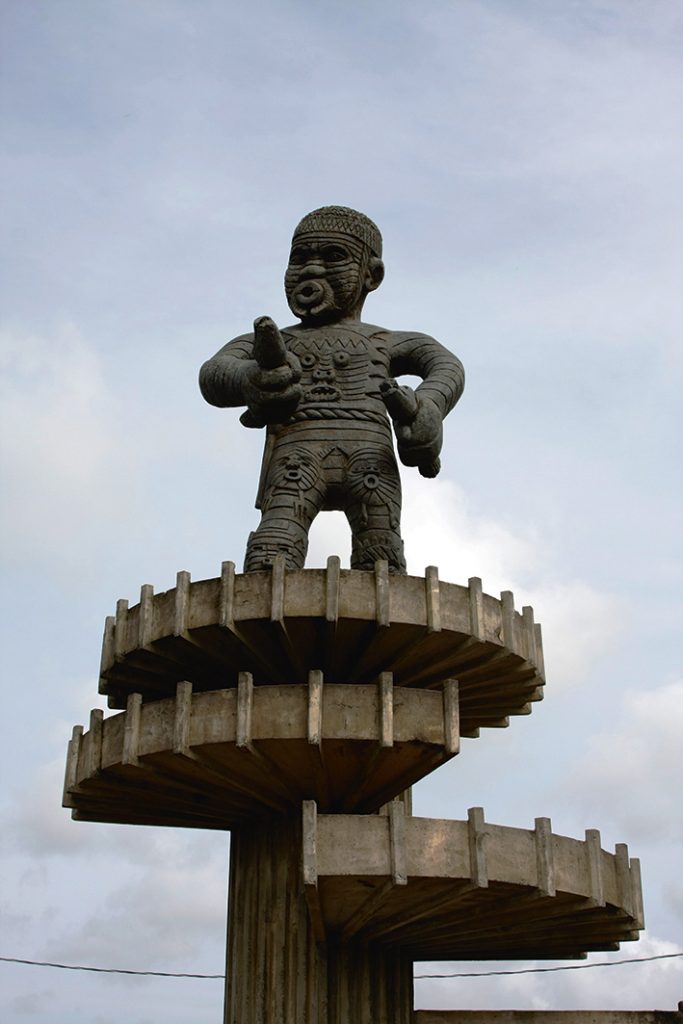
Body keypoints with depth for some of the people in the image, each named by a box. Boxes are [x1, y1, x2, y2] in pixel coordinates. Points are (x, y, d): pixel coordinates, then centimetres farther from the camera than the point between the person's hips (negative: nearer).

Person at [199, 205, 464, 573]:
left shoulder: (387, 343, 32)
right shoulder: (266, 344, 33)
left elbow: (447, 366, 12)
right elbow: (213, 375, 12)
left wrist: (428, 408, -14)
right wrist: (251, 381, -15)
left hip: (369, 447, 1)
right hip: (297, 444, 0)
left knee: (380, 562, -21)